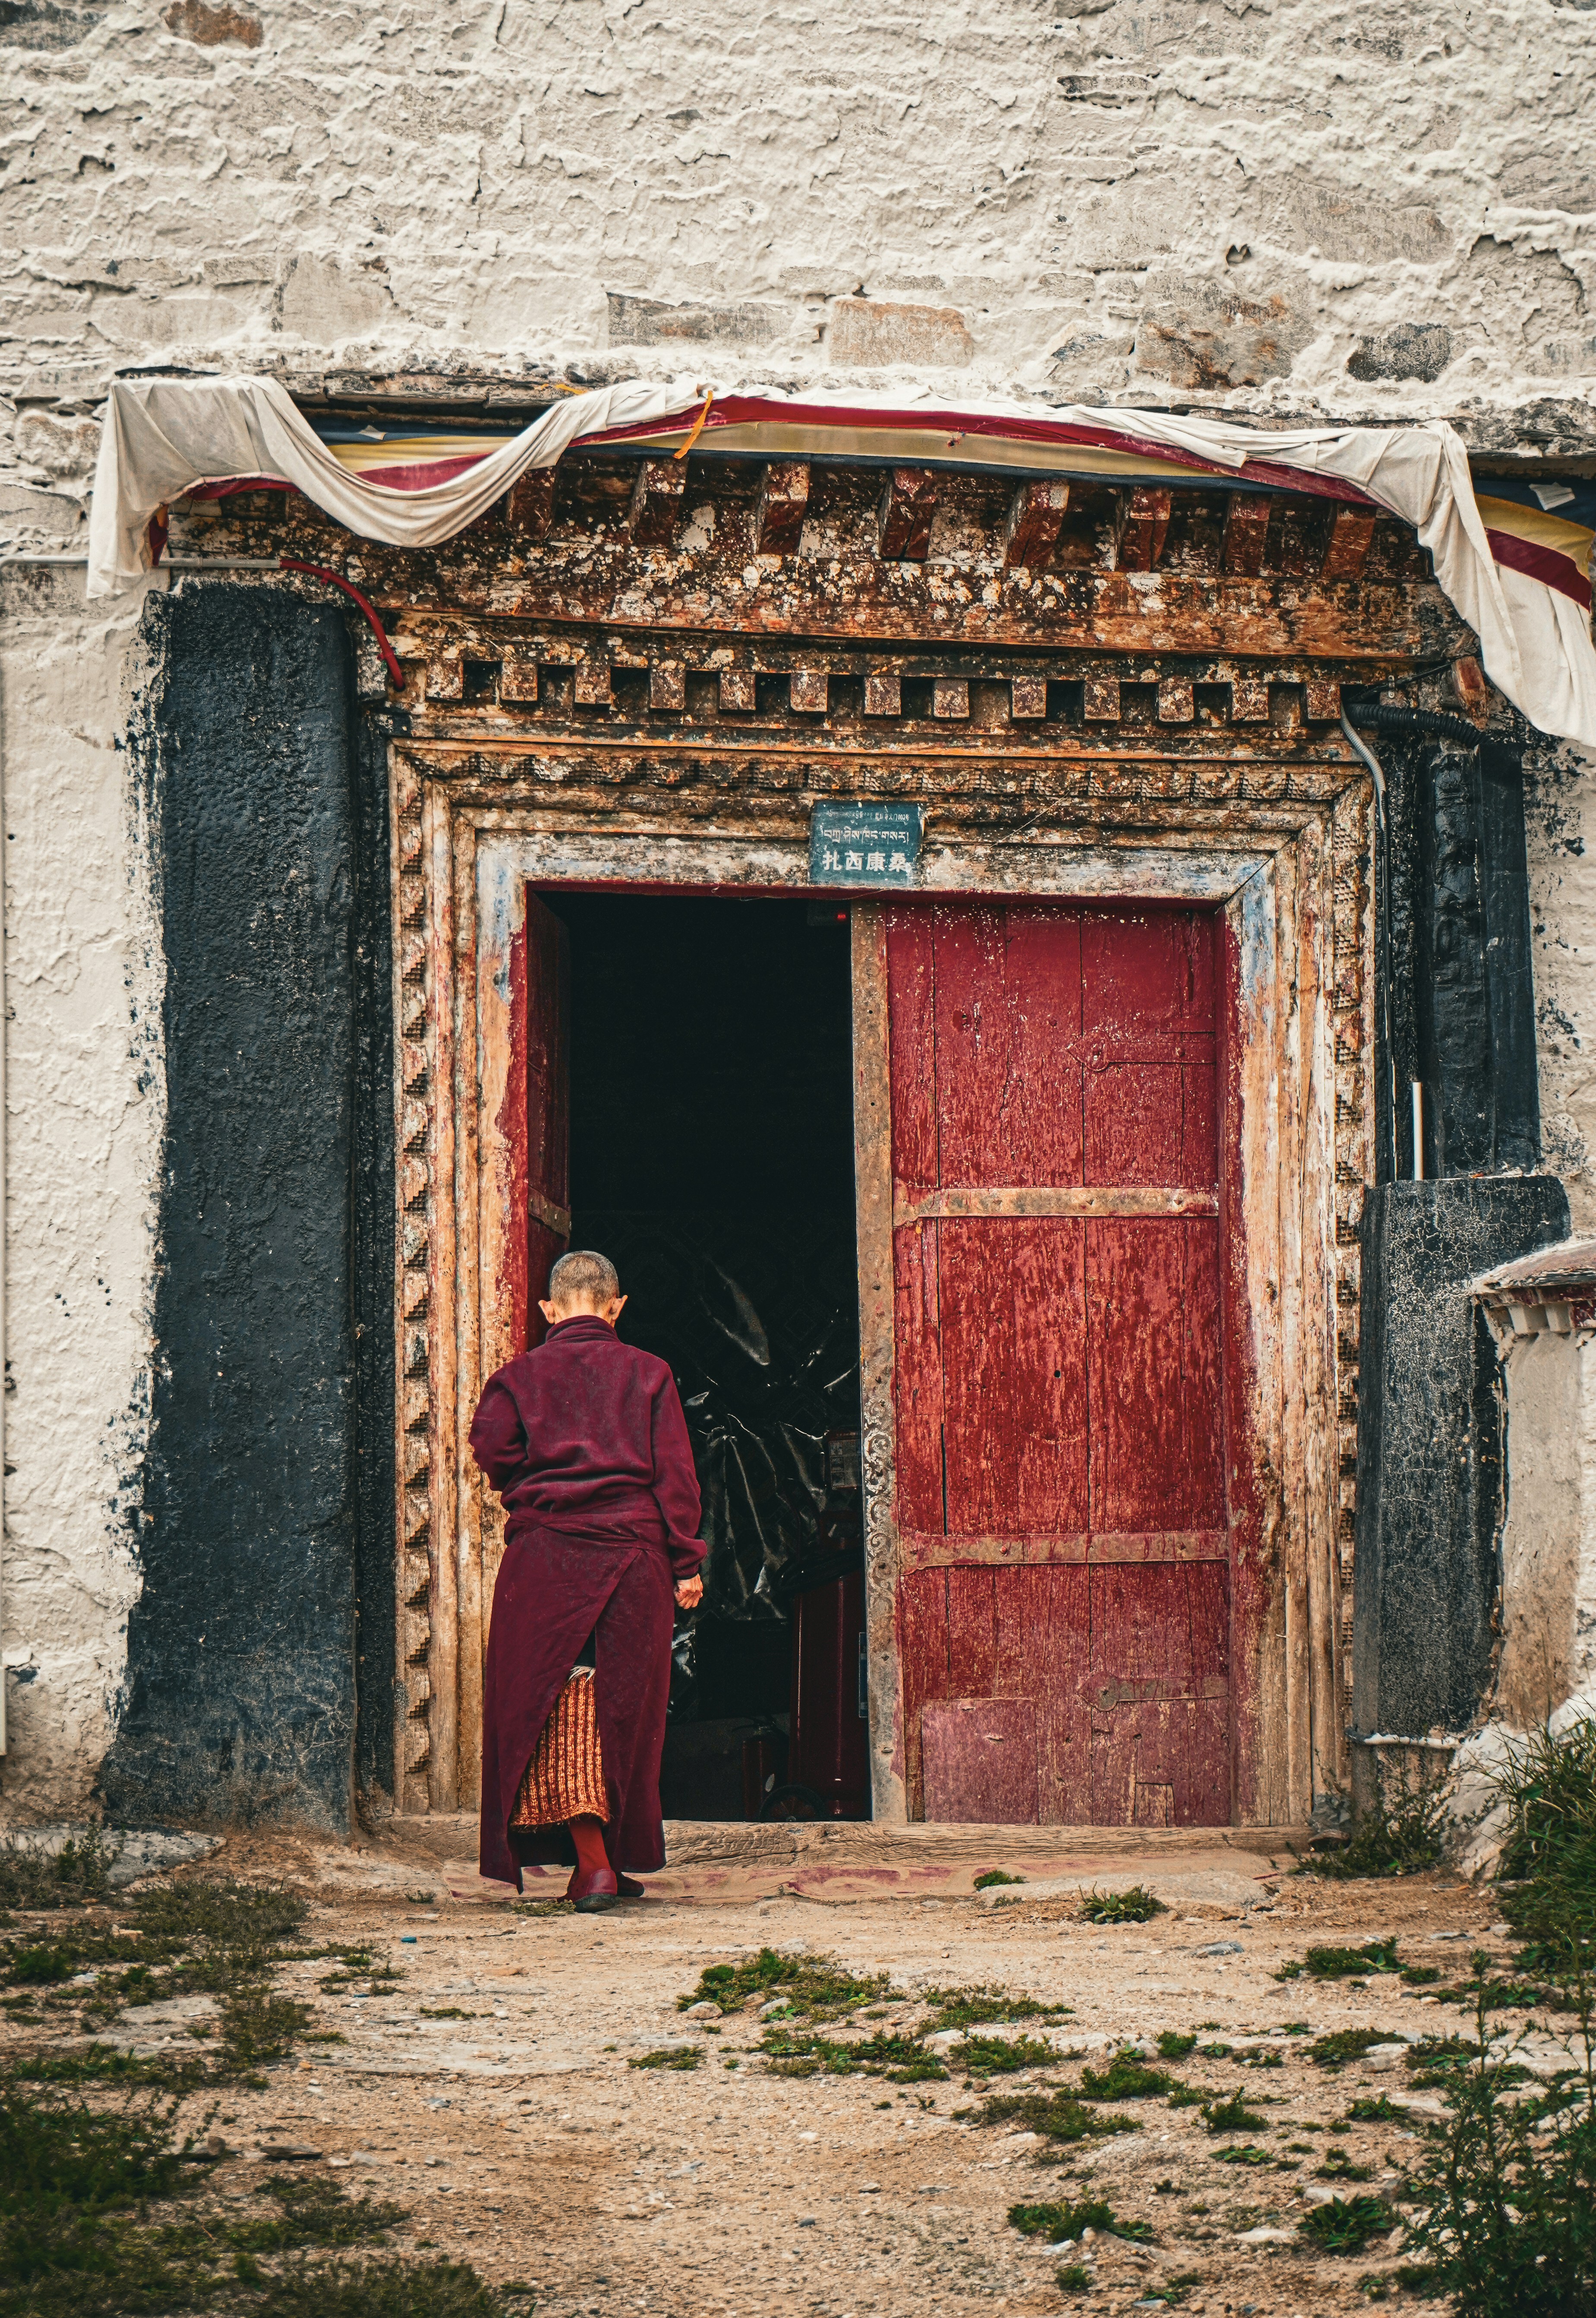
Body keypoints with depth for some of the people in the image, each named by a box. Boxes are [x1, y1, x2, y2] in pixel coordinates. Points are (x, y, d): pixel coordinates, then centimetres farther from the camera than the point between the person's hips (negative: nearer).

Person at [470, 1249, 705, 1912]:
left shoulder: (521, 1376, 4)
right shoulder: (649, 1374, 5)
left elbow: (491, 1450, -9)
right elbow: (675, 1476, 0)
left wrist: (536, 1482, 13)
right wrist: (686, 1565, 2)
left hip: (545, 1555, -1)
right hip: (633, 1557, 1)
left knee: (559, 1712, 0)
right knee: (624, 1708, 10)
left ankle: (591, 1862, -13)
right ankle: (621, 1856, 16)